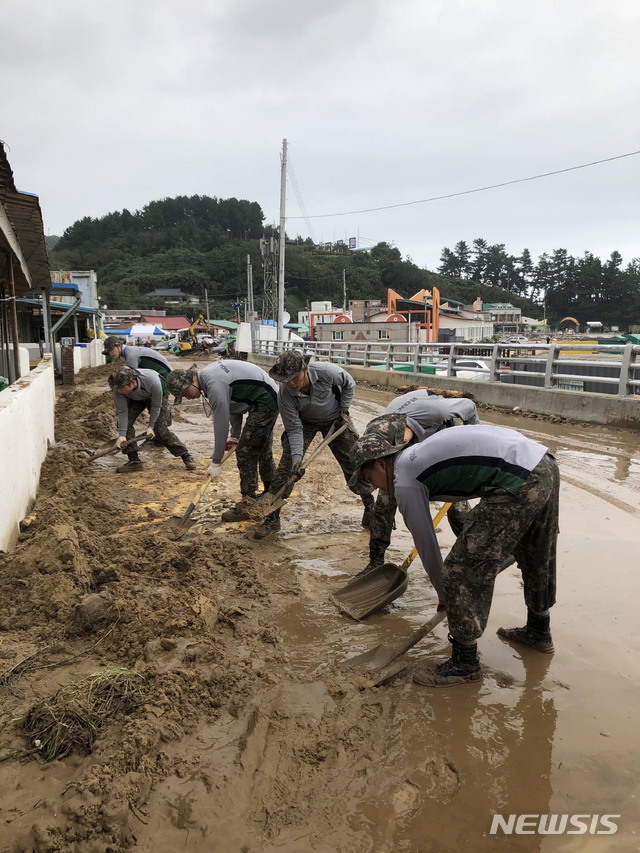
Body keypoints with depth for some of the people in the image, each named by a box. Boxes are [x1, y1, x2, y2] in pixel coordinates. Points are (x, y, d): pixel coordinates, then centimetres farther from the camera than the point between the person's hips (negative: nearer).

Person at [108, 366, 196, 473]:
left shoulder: (152, 382, -43)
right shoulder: (118, 387, -34)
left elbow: (156, 406, -26)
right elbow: (122, 412, -26)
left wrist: (151, 427, -23)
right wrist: (122, 435, -33)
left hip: (157, 396, -3)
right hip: (134, 399, 4)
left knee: (161, 430, -13)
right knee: (124, 423, -15)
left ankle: (186, 456, 0)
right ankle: (134, 461, -5)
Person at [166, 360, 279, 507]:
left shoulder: (214, 384, -24)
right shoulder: (208, 374, 7)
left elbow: (221, 423, -22)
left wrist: (216, 462, -15)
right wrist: (234, 436, 13)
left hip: (264, 404, -11)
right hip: (270, 400, 11)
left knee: (245, 453, -6)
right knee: (263, 451, 22)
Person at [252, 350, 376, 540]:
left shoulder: (326, 371, -34)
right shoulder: (284, 394, -32)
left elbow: (349, 383, -10)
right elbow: (294, 429, -24)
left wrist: (344, 409, -10)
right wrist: (296, 458, -34)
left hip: (334, 418, 0)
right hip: (304, 422, 0)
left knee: (353, 462, 0)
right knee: (286, 466, -11)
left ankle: (370, 507, 19)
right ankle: (272, 518, -2)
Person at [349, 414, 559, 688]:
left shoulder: (404, 481, -1)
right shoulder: (421, 453, 24)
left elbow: (425, 542, 5)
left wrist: (443, 593, 21)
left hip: (519, 484, -10)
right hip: (546, 466, 11)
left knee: (462, 571, 0)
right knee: (537, 558, 29)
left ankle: (465, 664, 16)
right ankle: (539, 632, 53)